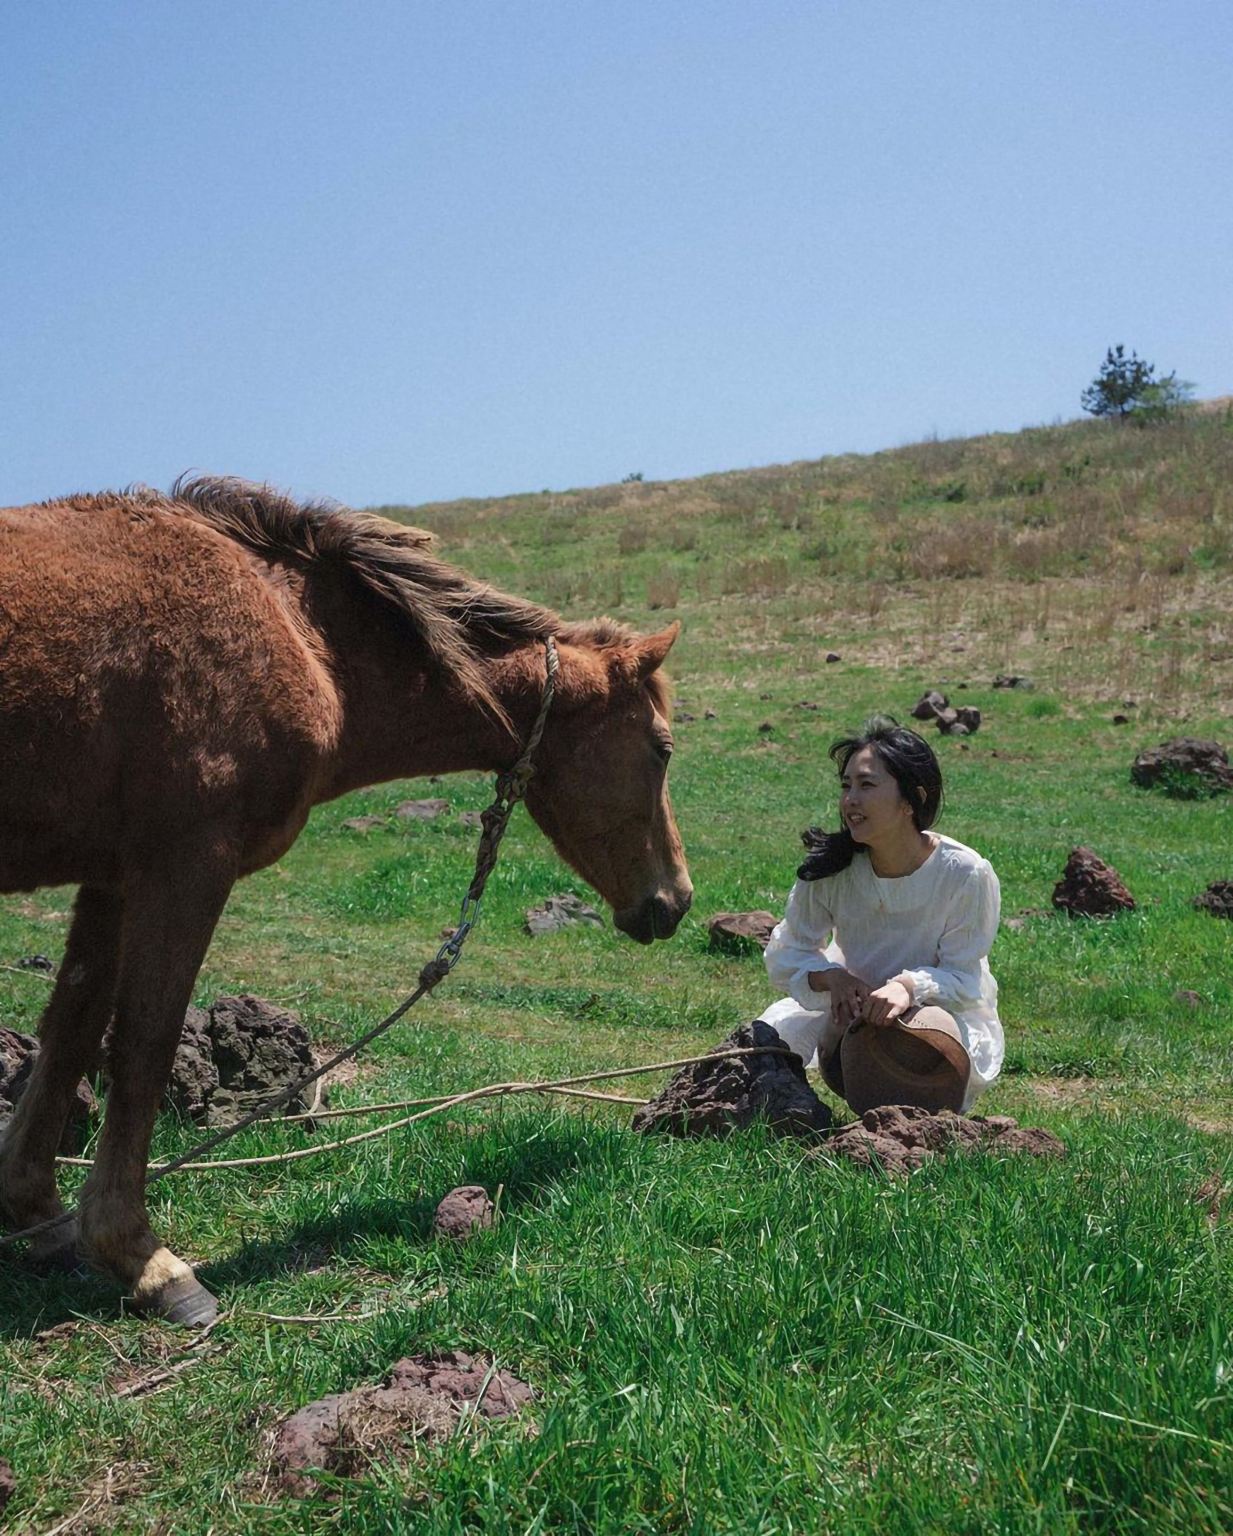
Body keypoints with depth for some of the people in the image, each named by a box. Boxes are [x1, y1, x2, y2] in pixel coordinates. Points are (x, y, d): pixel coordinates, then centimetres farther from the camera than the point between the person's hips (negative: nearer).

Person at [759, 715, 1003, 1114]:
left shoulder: (966, 874, -22)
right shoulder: (831, 870, -14)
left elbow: (963, 980, -17)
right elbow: (786, 954, -7)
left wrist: (910, 987, -40)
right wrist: (832, 977, -29)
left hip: (951, 1014, -3)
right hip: (855, 1014, 3)